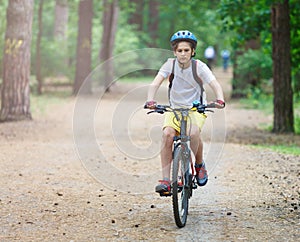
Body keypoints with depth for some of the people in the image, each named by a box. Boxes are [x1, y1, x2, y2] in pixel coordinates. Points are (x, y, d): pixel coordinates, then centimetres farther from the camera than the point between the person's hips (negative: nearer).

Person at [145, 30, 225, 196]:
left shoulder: (199, 66, -12)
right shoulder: (170, 64, -9)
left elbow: (215, 84, -22)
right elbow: (155, 84, -19)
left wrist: (220, 100, -43)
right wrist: (150, 100, -39)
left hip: (196, 109, -1)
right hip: (175, 108, 1)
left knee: (193, 133, -31)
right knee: (167, 134, -27)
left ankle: (199, 164, 0)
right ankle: (165, 180, -23)